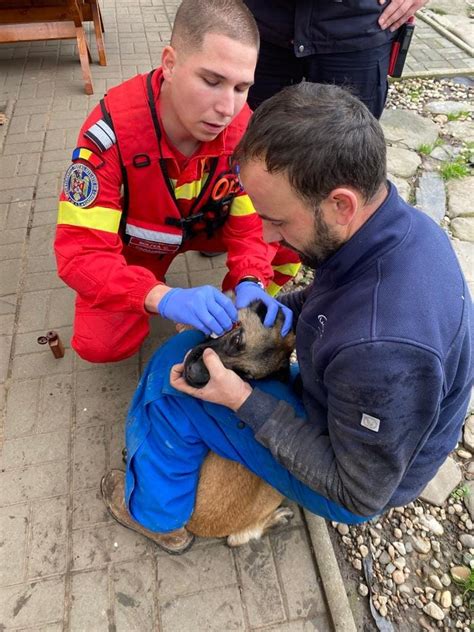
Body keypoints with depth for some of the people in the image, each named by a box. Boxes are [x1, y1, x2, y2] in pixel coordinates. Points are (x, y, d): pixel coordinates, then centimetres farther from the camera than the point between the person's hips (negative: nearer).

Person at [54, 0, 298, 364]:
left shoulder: (245, 130, -24)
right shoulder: (111, 130, -33)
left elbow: (252, 224, -16)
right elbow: (80, 251, -36)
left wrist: (250, 283, -39)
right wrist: (165, 298, -52)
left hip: (205, 225, 3)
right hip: (134, 242, -2)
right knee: (100, 345, -20)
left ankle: (235, 314, 5)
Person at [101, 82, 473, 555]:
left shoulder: (382, 349, -43)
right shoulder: (401, 221, -16)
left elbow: (360, 494, -26)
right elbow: (334, 296, 5)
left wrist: (243, 400, -28)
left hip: (358, 482, -7)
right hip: (349, 413, 8)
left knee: (175, 390, -11)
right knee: (184, 351, 8)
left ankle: (156, 512, 19)